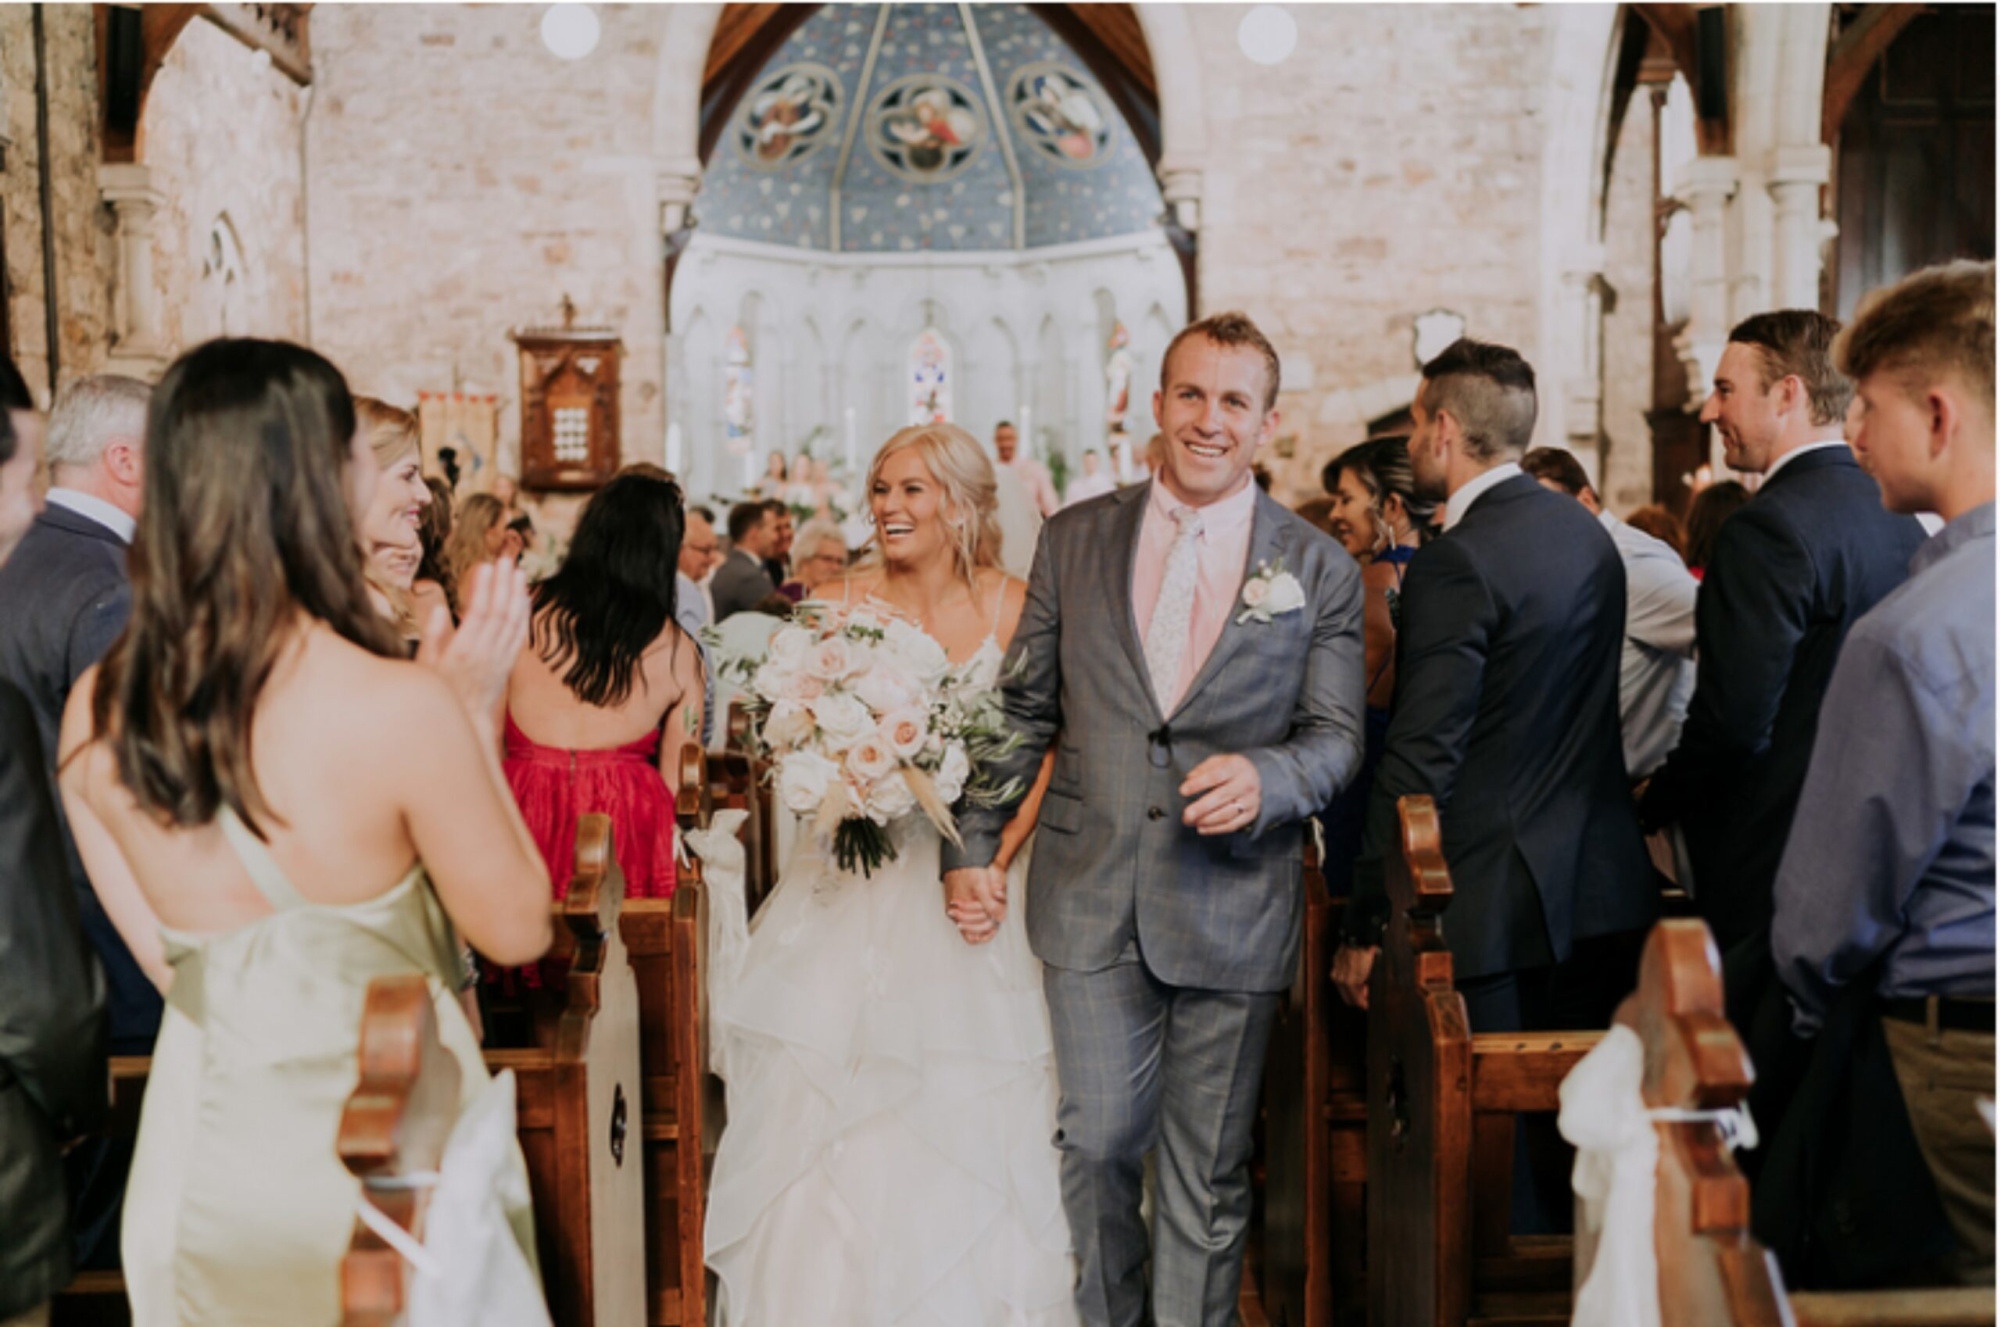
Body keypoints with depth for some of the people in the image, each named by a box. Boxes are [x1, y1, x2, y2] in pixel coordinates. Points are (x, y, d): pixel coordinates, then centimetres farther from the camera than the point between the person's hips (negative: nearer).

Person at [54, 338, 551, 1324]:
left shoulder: (94, 712, -9)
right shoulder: (400, 705, -25)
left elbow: (167, 958, 3)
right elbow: (517, 930, -11)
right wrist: (473, 714, -6)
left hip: (198, 1161, 4)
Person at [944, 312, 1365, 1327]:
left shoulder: (1321, 572, 2)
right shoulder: (1074, 542, 5)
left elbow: (1337, 737, 1)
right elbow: (1021, 709, 8)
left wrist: (1266, 777, -21)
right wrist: (973, 844, 2)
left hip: (1234, 909, 0)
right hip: (1092, 900, 1)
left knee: (1209, 1170, 10)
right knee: (1094, 1141, 4)